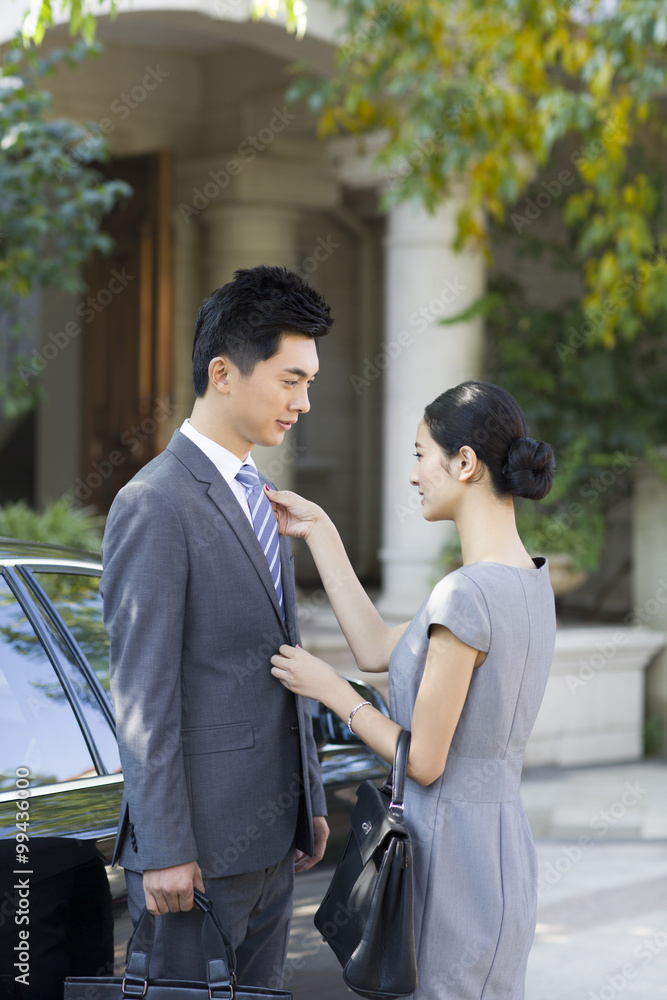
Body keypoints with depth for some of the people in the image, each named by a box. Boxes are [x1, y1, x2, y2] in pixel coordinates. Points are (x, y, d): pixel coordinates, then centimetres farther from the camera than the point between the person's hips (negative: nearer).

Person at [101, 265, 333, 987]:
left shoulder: (258, 498, 14)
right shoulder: (154, 505, -14)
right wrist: (164, 851, -18)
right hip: (198, 842, -8)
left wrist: (309, 802, 18)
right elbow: (142, 696, -17)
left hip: (270, 836, 8)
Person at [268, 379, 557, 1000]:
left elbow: (424, 760, -18)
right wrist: (319, 532, 12)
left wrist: (327, 688, -6)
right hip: (499, 848, 9)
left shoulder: (466, 595, -22)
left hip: (451, 852, -9)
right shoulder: (528, 581, 7)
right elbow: (377, 649, 11)